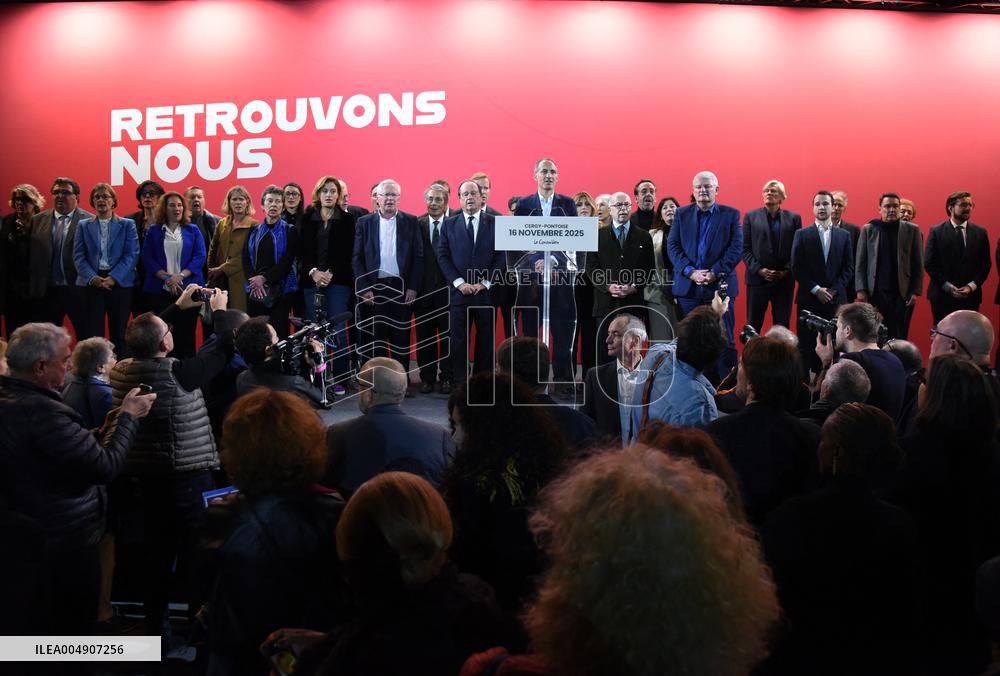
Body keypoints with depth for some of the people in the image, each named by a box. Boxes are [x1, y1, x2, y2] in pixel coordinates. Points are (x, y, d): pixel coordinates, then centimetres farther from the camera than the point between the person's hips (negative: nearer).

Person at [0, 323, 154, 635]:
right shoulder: (41, 411, -29)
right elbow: (107, 466, -27)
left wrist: (111, 422, 3)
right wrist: (127, 416, -14)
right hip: (65, 544, -9)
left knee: (38, 631, 25)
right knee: (72, 632, 9)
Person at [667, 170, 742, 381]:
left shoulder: (731, 214, 5)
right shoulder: (682, 214, 11)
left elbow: (737, 248, -3)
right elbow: (672, 246, 2)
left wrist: (715, 273, -14)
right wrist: (690, 272, -11)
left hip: (720, 286, -2)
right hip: (688, 287, 2)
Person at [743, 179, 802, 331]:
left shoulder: (793, 218, 8)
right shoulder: (751, 216, 6)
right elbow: (745, 248, 1)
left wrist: (787, 271, -9)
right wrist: (759, 270, -11)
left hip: (785, 280, 1)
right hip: (757, 278, -1)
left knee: (782, 327, 4)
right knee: (753, 326, 3)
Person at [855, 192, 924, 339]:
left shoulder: (912, 230, 5)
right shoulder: (868, 230, 6)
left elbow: (918, 264, 4)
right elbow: (860, 263, 4)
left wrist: (915, 292, -4)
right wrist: (861, 291, -4)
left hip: (902, 294, 0)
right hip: (875, 294, 0)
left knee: (899, 338, 0)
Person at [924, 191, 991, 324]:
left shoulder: (980, 232, 8)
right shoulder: (936, 232, 1)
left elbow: (986, 264, 7)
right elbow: (929, 263, -4)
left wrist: (971, 286, -8)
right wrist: (947, 286, -12)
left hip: (971, 295, 2)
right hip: (942, 295, -2)